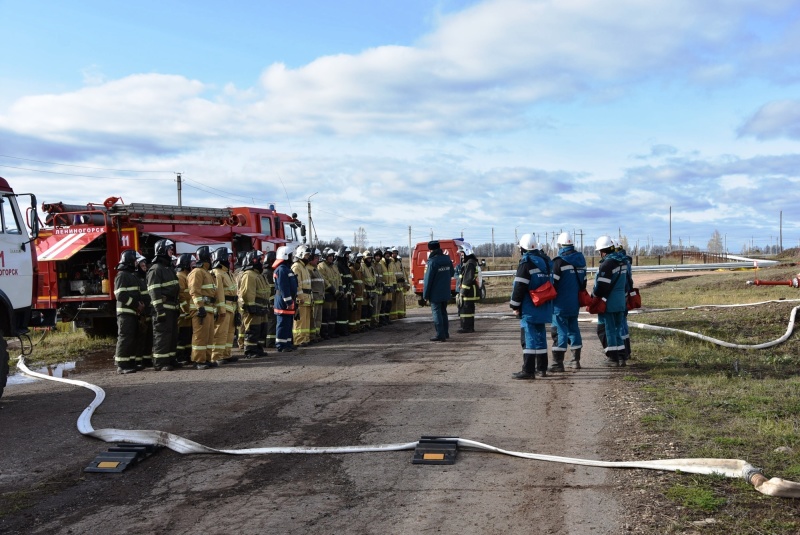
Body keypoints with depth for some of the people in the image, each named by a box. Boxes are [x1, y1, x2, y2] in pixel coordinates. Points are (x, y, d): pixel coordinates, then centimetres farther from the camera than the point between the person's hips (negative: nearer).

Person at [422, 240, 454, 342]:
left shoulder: (432, 262, -17)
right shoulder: (447, 259, 4)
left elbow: (428, 279, -16)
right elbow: (451, 273, 16)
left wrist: (425, 295, -10)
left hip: (435, 293, -7)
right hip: (446, 292, 7)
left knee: (437, 312, -2)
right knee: (443, 312, 17)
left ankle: (440, 335, -5)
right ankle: (445, 333, 23)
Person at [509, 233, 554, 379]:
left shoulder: (526, 263, -12)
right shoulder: (543, 262, 13)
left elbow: (520, 287, -16)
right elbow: (549, 283, 18)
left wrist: (515, 305, -8)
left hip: (530, 308, -8)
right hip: (543, 307, 8)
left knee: (530, 337, -7)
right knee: (540, 336, 13)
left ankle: (528, 370, -7)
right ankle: (541, 368, 19)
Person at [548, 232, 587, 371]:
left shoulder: (559, 261, -14)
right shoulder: (581, 260, 10)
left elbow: (553, 282, -15)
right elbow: (583, 282, 17)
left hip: (561, 304, -7)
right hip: (575, 303, 7)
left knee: (560, 330, -5)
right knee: (573, 329, 15)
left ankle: (558, 363, -5)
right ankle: (576, 360, 21)